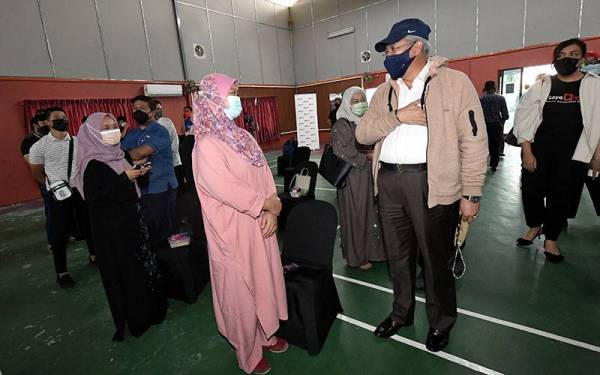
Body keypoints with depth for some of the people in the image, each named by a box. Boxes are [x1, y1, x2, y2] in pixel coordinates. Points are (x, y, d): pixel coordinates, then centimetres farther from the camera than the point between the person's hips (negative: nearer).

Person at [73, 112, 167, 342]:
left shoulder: (118, 155, 7)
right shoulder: (93, 164, -16)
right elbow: (93, 197, -25)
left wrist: (138, 174, 4)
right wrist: (124, 178, -25)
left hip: (130, 220, 8)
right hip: (111, 227, -8)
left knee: (141, 262, 17)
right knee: (124, 271, 4)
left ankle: (148, 309, 35)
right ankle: (135, 321, 22)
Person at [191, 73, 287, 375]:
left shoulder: (244, 137, 8)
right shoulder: (206, 146, -16)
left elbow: (264, 175, 4)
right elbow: (226, 189, -23)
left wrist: (272, 211, -9)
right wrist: (268, 204, -14)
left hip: (260, 225, 7)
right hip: (233, 230, -7)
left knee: (264, 280, 19)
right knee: (241, 291, 9)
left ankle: (266, 333, 42)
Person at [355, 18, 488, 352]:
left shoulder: (454, 82, -3)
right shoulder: (385, 91, 13)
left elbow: (474, 143, -6)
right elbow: (363, 133, 4)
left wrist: (471, 195, -9)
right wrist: (398, 116, -11)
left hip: (430, 181, -5)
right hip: (388, 180, 5)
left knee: (436, 256, 9)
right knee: (397, 254, 17)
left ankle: (441, 321, 35)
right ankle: (402, 312, 39)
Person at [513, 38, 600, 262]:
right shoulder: (542, 86, 3)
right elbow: (523, 119, 0)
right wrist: (527, 152, -6)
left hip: (572, 155, -1)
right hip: (538, 151, 1)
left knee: (561, 198, 5)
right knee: (531, 191, 3)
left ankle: (551, 239, 24)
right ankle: (534, 227, 30)